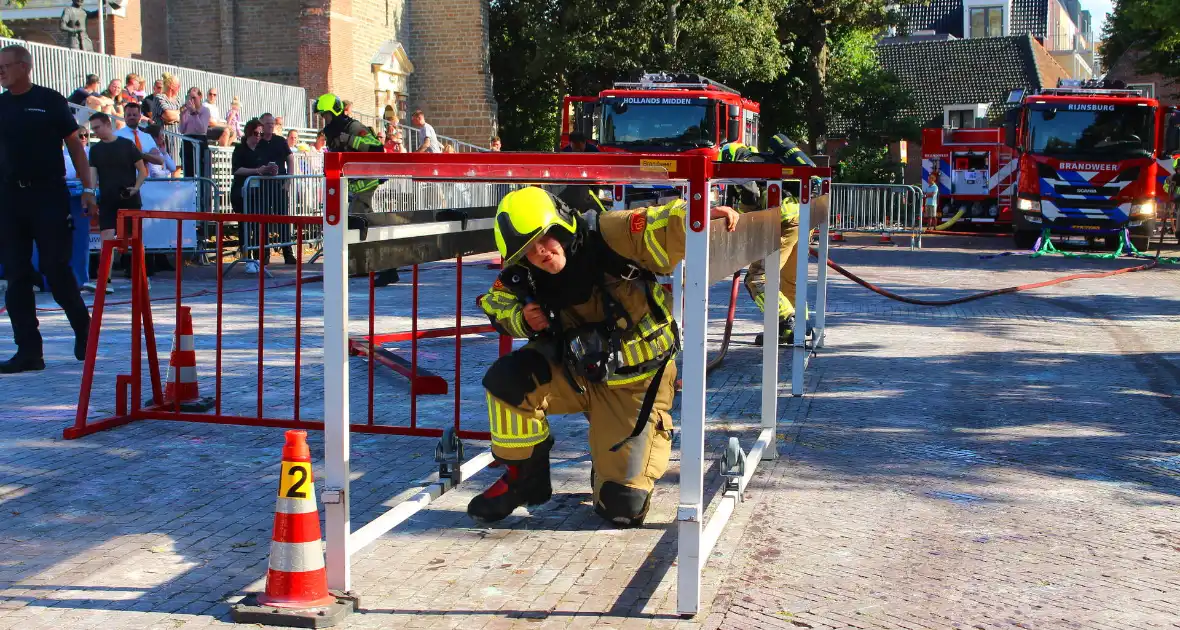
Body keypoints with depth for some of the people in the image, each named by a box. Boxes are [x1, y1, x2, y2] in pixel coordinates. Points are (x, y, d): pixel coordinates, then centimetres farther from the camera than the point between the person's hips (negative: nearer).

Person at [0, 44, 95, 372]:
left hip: (49, 196, -4)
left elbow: (75, 145, 1)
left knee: (55, 268, -4)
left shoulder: (51, 101, 0)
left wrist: (87, 188, -5)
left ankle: (83, 330, 19)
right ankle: (29, 351, 7)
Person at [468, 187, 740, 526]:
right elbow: (495, 303, 9)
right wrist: (522, 319, -13)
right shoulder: (525, 282, -10)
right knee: (507, 377, -24)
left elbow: (663, 228, -32)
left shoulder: (611, 238, -23)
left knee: (622, 508, -9)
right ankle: (524, 478, 1)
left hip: (636, 386, -4)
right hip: (576, 375, 4)